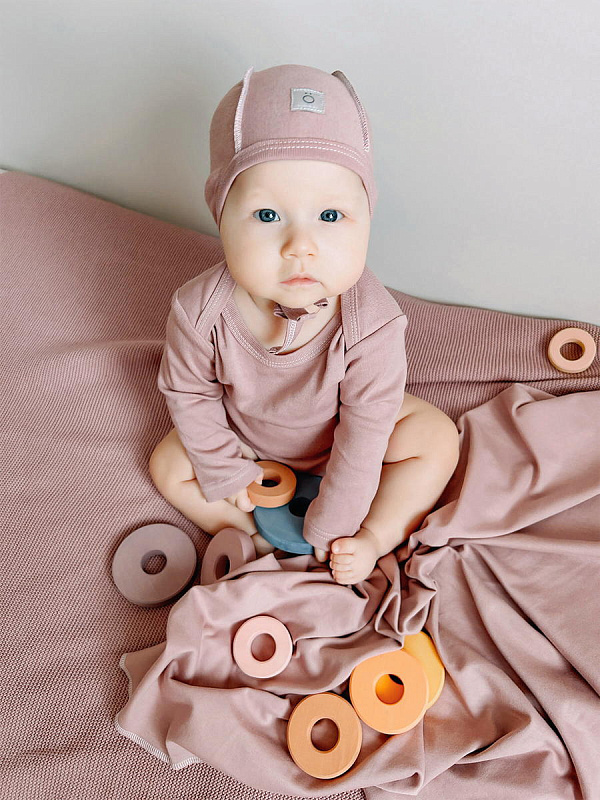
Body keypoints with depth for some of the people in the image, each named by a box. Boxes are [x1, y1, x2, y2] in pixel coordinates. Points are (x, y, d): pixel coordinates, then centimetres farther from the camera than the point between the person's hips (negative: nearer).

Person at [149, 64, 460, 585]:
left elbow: (364, 433, -28)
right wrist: (226, 471, -6)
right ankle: (255, 541, 3)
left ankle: (375, 539, -1)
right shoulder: (200, 311, -33)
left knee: (437, 439, -14)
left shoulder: (372, 322, -37)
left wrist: (332, 526, -18)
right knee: (170, 466, -3)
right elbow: (189, 392, -13)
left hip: (341, 435, -1)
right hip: (247, 434, 2)